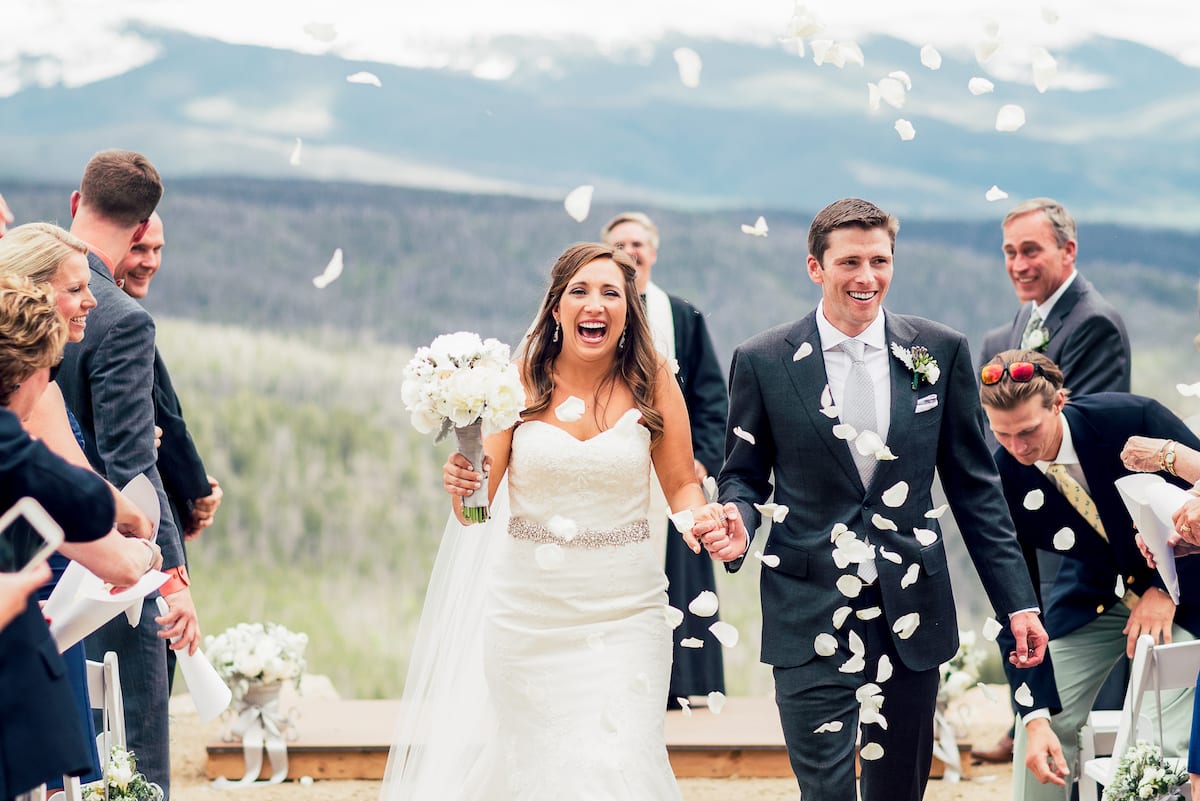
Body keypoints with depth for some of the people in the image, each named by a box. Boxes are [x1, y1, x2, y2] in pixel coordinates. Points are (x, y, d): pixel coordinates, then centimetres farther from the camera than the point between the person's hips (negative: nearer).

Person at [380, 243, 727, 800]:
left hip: (625, 611, 0)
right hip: (530, 607, 1)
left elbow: (681, 485, 7)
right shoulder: (519, 382, -3)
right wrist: (461, 485, -25)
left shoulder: (652, 382, -2)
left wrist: (700, 517, -15)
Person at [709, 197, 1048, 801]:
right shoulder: (763, 362, -1)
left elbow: (974, 485, 7)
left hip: (910, 615, 2)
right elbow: (743, 474, 9)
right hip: (810, 615, -2)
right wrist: (738, 524, -15)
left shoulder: (941, 353, 4)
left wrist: (1017, 601, 4)